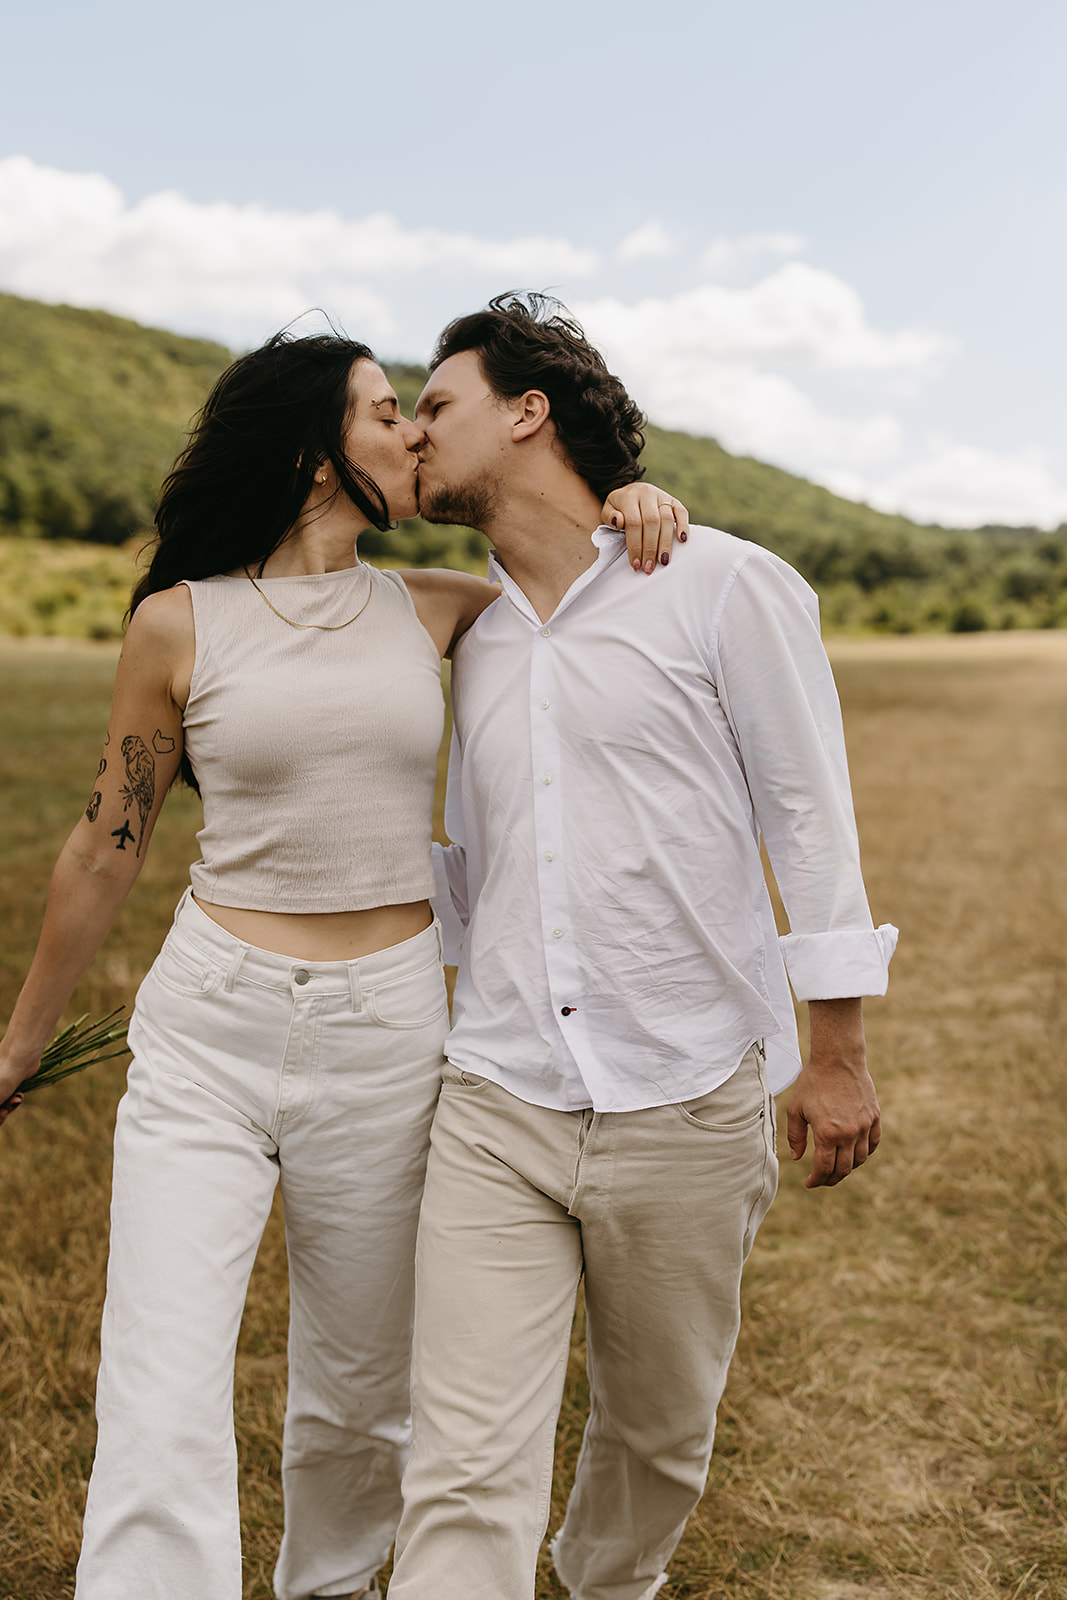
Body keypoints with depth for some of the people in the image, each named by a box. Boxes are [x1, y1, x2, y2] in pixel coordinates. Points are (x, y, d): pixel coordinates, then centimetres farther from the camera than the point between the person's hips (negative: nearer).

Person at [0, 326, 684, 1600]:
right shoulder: (179, 622, -3)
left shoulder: (432, 611, 5)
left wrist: (633, 506, -3)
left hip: (387, 1035, 3)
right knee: (160, 1411, -10)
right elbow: (106, 846, 6)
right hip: (205, 1029, -2)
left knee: (359, 1392, 17)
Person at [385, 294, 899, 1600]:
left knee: (660, 1430, 17)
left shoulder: (722, 585, -4)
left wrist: (836, 1052, -4)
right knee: (466, 1473, -5)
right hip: (498, 1109, 3)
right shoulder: (476, 642, 12)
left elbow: (809, 815, -3)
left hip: (686, 1106, -3)